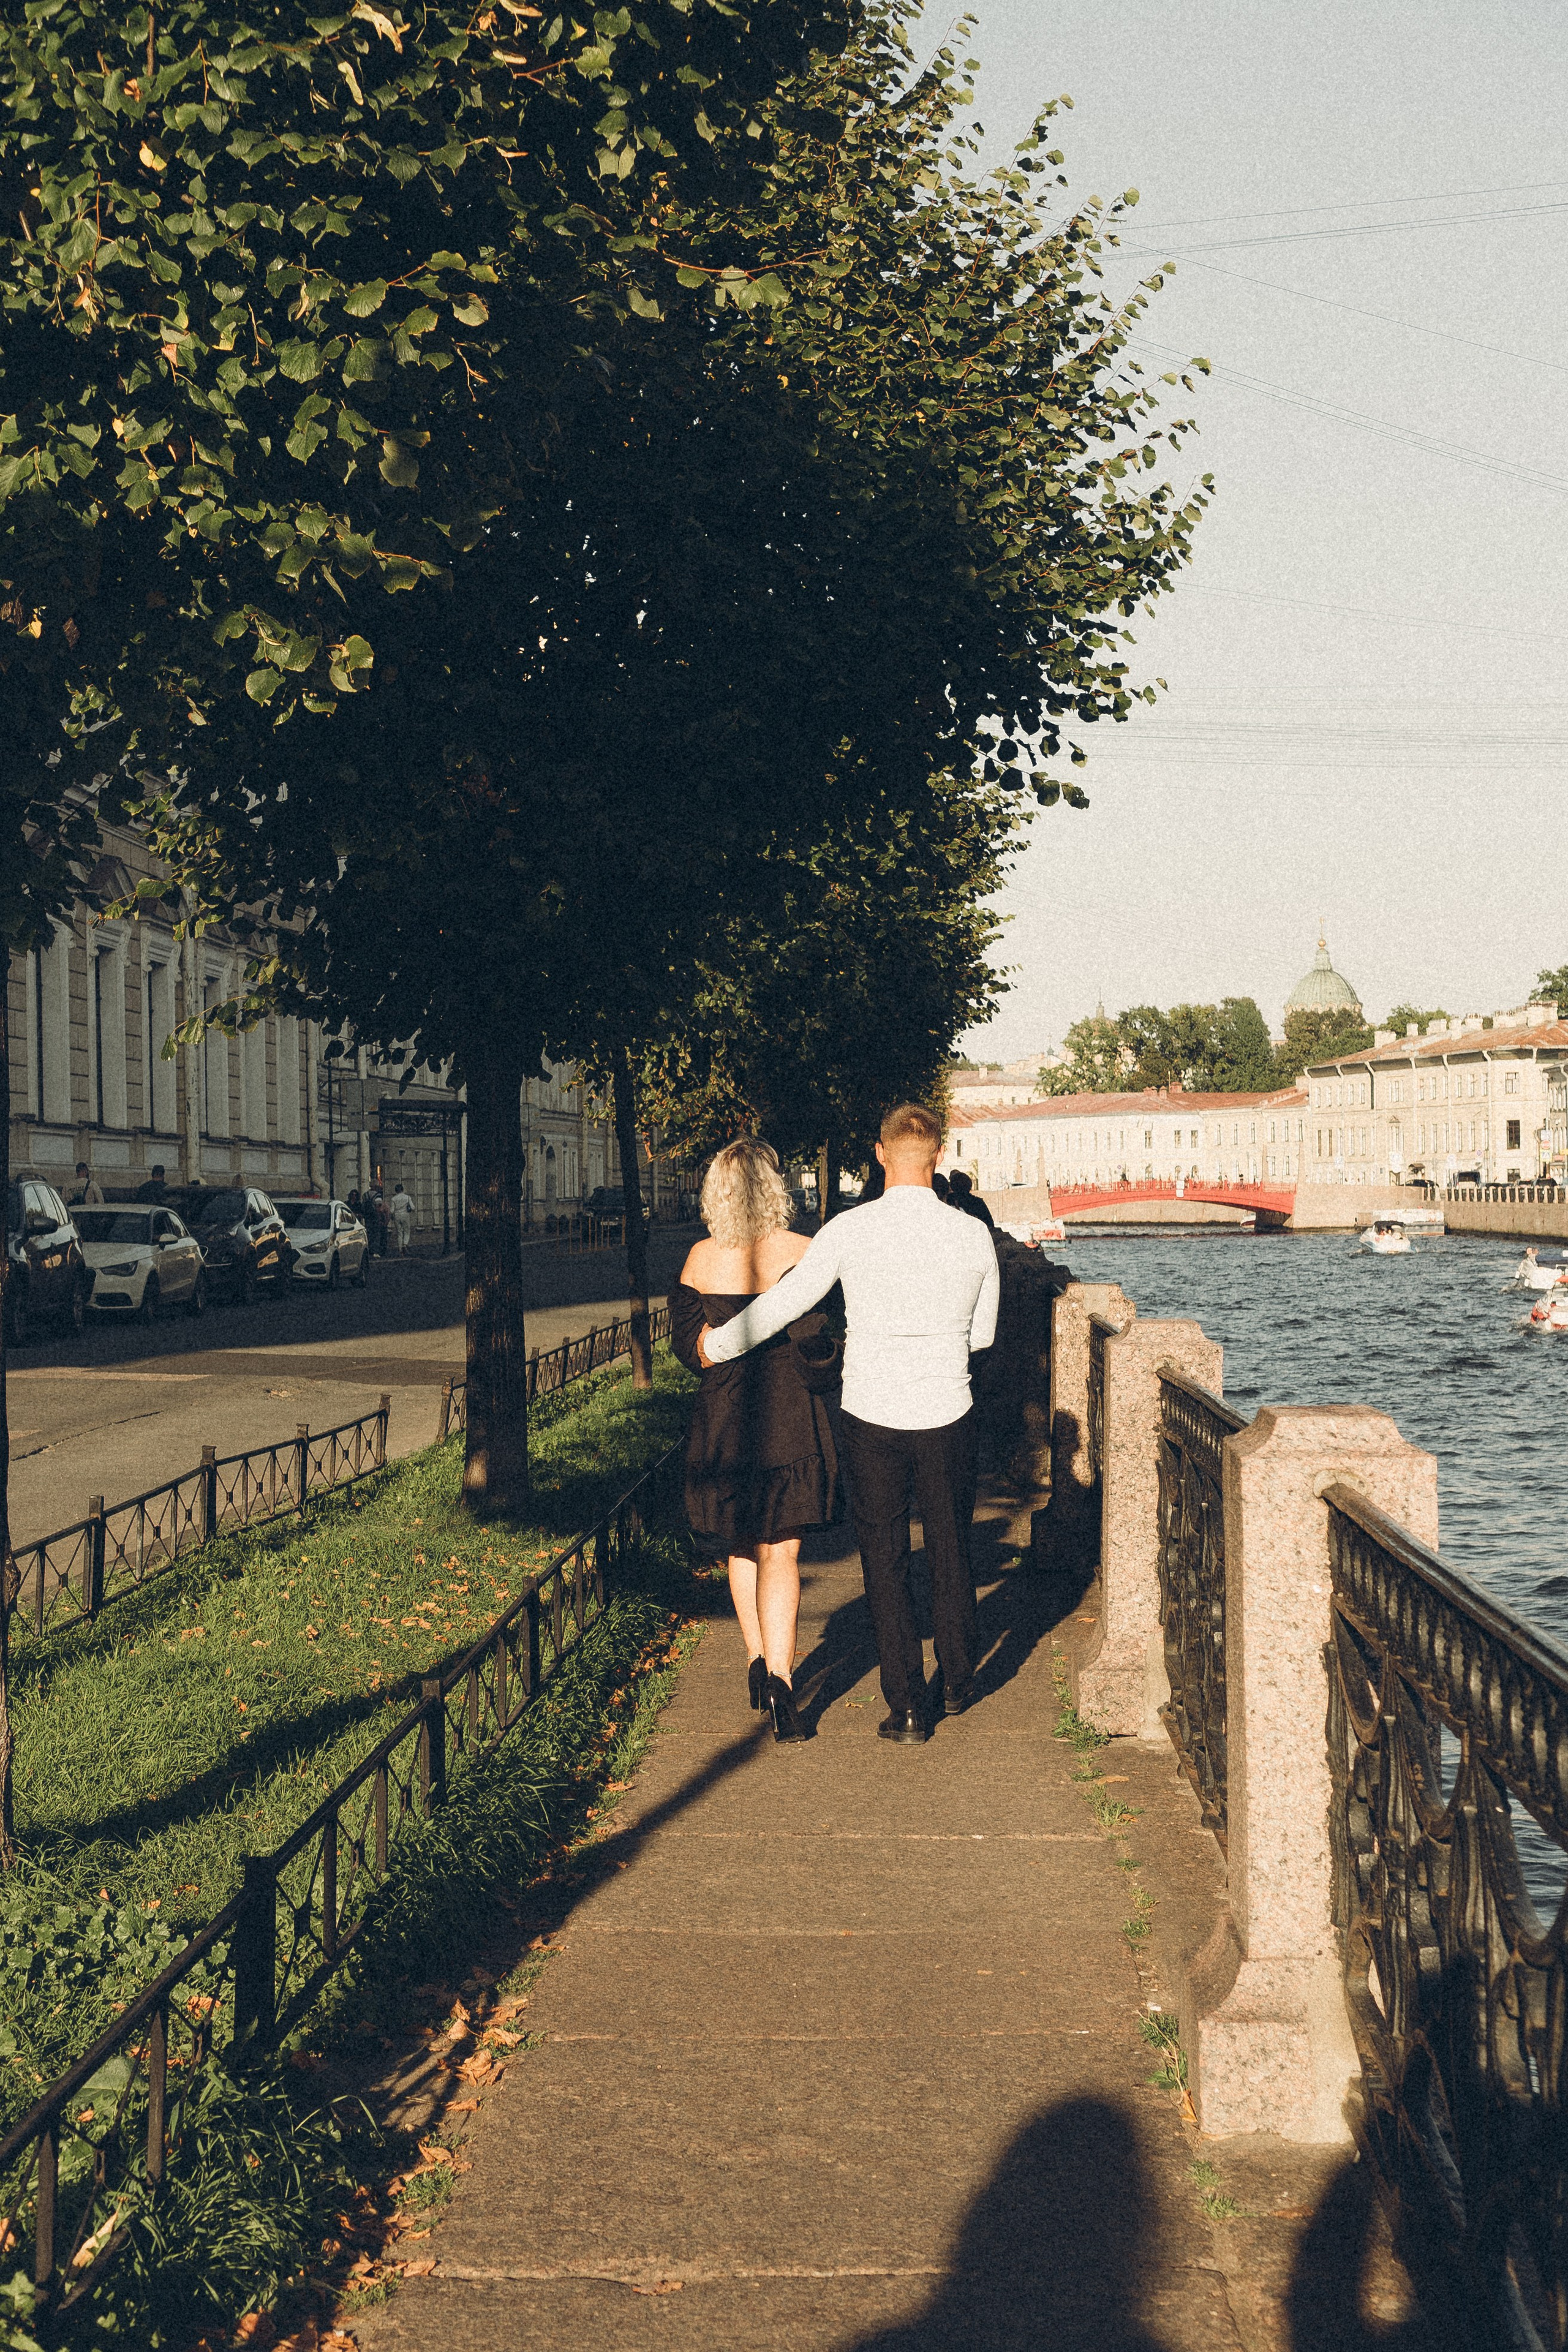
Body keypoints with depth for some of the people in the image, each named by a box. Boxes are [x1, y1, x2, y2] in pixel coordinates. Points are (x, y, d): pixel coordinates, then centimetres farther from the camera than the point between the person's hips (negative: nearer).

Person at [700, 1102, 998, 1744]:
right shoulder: (973, 1235, -6)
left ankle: (907, 1706, 11)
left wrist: (716, 1345, 11)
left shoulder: (848, 1232, -11)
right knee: (951, 1553, 19)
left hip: (871, 1416, -1)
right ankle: (957, 1682, 33)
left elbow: (781, 1304, -5)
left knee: (885, 1563, 9)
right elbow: (983, 1333, 7)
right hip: (948, 1417, 1)